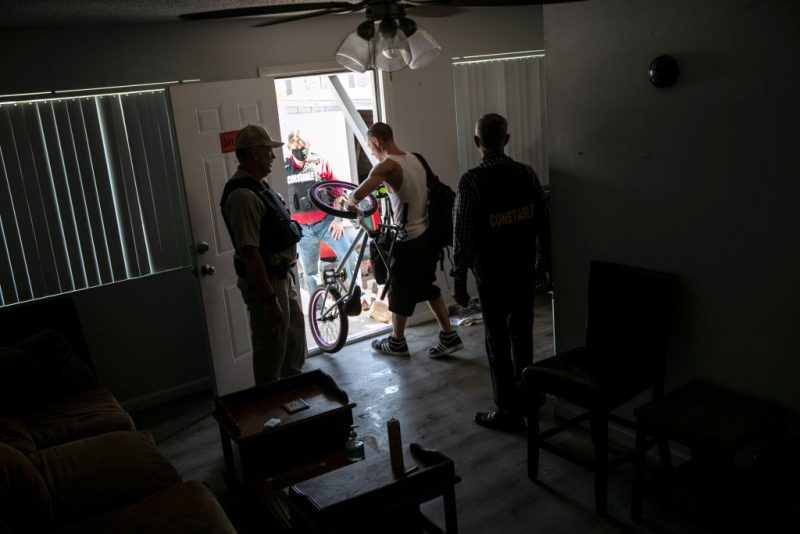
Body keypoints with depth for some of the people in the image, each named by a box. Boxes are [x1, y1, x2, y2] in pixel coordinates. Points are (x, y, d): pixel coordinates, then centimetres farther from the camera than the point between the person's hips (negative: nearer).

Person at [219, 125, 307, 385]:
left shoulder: (259, 186, 9)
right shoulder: (242, 195, -24)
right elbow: (249, 253, -27)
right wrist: (269, 299, -26)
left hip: (283, 275, 10)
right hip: (266, 282, -10)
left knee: (295, 339, 22)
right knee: (271, 348, 4)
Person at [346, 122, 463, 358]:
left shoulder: (387, 166, -19)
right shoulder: (414, 158, 6)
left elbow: (358, 193, -30)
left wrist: (350, 203, -9)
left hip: (408, 241, -8)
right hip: (426, 235, 8)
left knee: (400, 292, 10)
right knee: (428, 287, 19)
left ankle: (397, 342, 27)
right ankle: (449, 336, 21)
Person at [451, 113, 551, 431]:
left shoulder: (472, 181, -16)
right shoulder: (527, 173, -2)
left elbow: (463, 236, -16)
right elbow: (543, 222, 4)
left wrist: (459, 280, -8)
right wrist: (545, 262, 16)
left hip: (491, 271, -5)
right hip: (524, 266, 5)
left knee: (497, 339, 5)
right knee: (521, 331, 19)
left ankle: (508, 411, 13)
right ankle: (525, 396, 35)